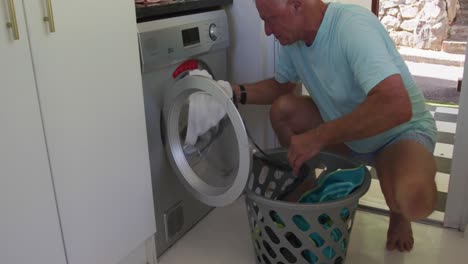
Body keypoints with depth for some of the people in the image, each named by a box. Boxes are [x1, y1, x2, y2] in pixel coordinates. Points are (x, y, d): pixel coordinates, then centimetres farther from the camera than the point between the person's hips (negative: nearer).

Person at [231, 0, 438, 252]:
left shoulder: (353, 24, -31)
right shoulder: (292, 38, -8)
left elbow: (396, 107, -42)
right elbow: (281, 85, 10)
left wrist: (317, 137, -36)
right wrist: (238, 92, -9)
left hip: (401, 131, -6)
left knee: (414, 199, -35)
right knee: (282, 109, -12)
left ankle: (398, 215, 3)